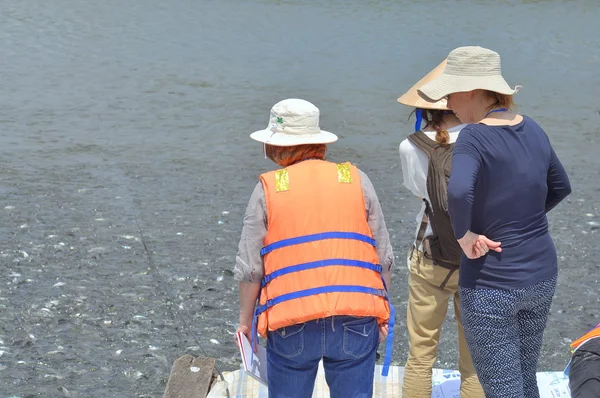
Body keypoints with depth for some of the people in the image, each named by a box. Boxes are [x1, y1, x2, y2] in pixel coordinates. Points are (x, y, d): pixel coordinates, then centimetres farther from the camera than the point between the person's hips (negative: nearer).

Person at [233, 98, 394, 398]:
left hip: (290, 325, -1)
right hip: (356, 320, 2)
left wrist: (245, 319, 13)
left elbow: (250, 267, -1)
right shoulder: (356, 180, 6)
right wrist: (382, 312, 18)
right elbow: (384, 256, 6)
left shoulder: (268, 188, 0)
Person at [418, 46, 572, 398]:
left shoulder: (475, 137, -19)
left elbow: (459, 192, -37)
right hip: (541, 275, 7)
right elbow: (560, 186, 17)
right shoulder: (532, 129, 2)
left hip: (492, 283, -7)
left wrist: (464, 235, -21)